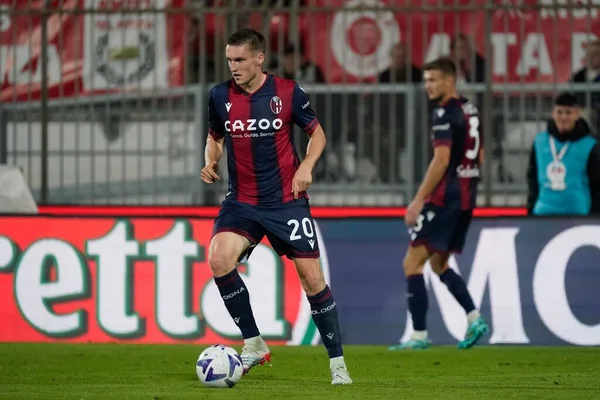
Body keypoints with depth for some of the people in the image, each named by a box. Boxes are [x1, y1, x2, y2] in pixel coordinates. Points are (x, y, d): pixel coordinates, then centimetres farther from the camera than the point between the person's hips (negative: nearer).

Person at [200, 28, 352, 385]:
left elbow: (316, 132, 6)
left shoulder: (288, 92, -6)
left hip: (287, 201, -2)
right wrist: (210, 163, -5)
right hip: (242, 202, 2)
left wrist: (306, 166, -12)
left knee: (312, 276, -4)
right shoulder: (220, 97, 0)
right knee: (219, 259, -23)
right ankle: (253, 344, -7)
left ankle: (338, 362, 10)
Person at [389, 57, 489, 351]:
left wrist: (419, 200, -18)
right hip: (466, 197, 9)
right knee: (438, 263, 19)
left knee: (412, 263, -4)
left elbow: (441, 161, -20)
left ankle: (419, 335, -7)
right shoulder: (470, 111, 13)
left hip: (445, 197, -9)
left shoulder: (445, 114, -14)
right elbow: (479, 158, 20)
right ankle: (474, 319, 8)